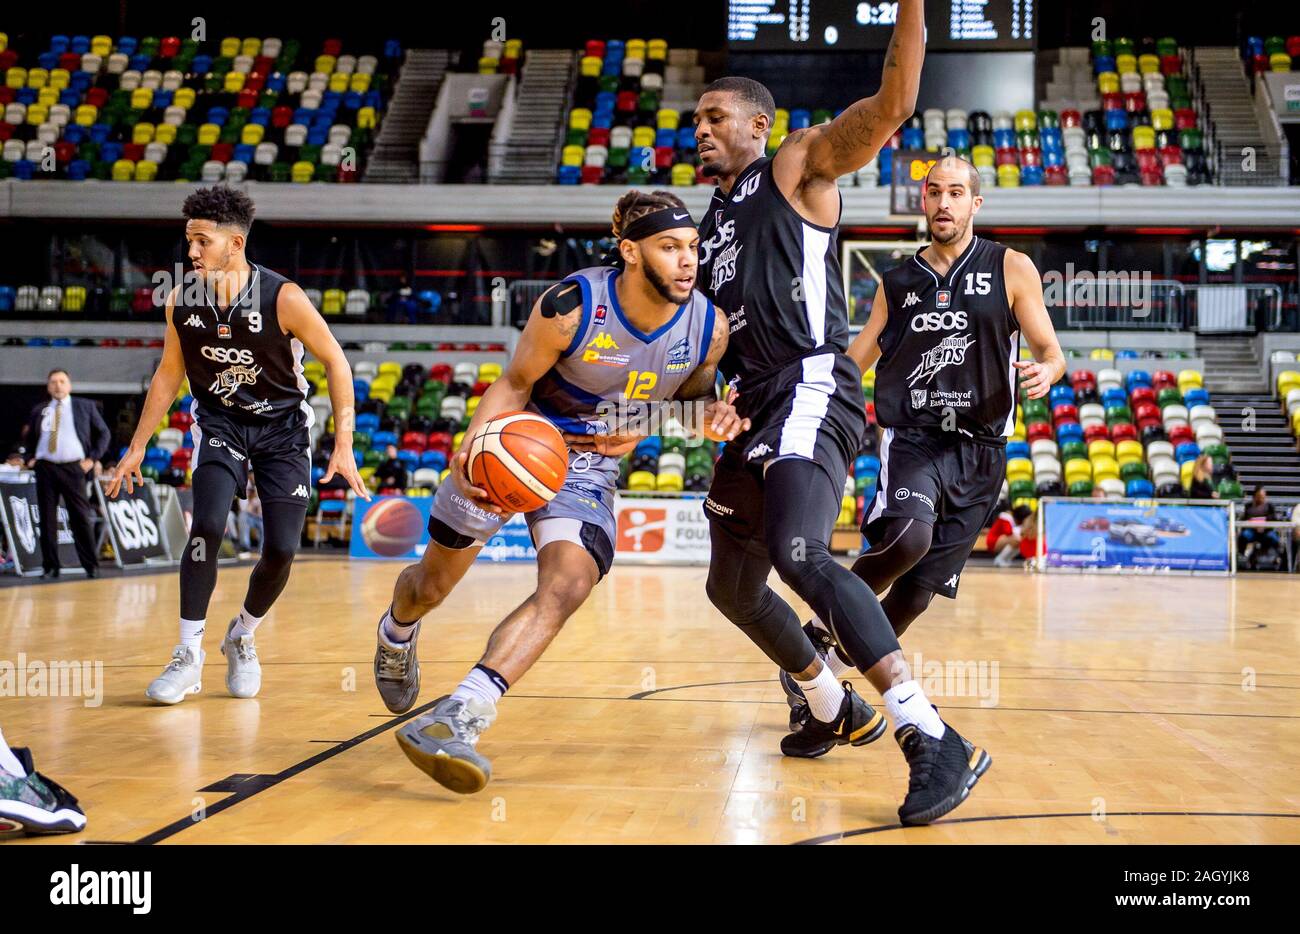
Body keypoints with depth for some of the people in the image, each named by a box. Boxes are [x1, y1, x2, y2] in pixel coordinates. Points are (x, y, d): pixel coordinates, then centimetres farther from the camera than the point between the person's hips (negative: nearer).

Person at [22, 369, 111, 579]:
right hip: (45, 468, 2)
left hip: (73, 469, -2)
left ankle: (91, 566, 0)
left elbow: (103, 433, 10)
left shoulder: (85, 407, 8)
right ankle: (50, 567, 7)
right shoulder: (39, 411, 13)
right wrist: (31, 457, 11)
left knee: (81, 518, -5)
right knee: (47, 518, 2)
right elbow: (28, 437, 26)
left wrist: (92, 459, 0)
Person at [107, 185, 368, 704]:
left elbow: (335, 362, -11)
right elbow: (169, 374, 5)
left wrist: (343, 446, -14)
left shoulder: (283, 298, -22)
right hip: (219, 423, 1)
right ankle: (189, 655, -10)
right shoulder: (182, 300, -11)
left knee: (281, 550, -6)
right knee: (207, 527, -21)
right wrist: (138, 446, 5)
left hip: (282, 427, -1)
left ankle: (242, 637, 22)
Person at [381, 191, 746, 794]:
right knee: (433, 583, 14)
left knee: (567, 586, -27)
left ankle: (460, 716, -30)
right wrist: (470, 444, -29)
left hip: (590, 472, 2)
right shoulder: (570, 307, -25)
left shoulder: (709, 325, -15)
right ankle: (396, 634, 51)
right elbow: (515, 383, -12)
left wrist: (712, 418, -19)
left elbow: (691, 395, 4)